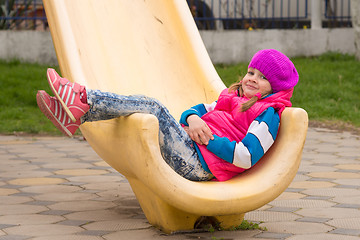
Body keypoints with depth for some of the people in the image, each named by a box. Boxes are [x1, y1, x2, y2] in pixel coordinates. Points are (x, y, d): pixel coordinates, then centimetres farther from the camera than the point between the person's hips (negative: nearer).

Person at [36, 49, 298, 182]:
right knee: (143, 105, 0)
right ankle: (76, 113, -10)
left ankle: (82, 99, -17)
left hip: (198, 164, -8)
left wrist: (205, 136, -13)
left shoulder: (268, 114, -2)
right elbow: (198, 110, 21)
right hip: (189, 151, 9)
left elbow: (246, 157, -17)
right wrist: (192, 119, -5)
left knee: (152, 106, -19)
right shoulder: (235, 98, 25)